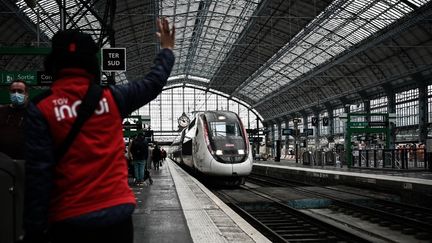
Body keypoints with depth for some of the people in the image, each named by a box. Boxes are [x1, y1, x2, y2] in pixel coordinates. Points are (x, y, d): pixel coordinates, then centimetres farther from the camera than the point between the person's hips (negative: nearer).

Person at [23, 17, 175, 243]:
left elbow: (38, 175, -11)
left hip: (69, 219, -2)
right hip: (117, 212, 2)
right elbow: (153, 82, 16)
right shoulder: (112, 98, 0)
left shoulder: (40, 109, -6)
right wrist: (166, 50, 34)